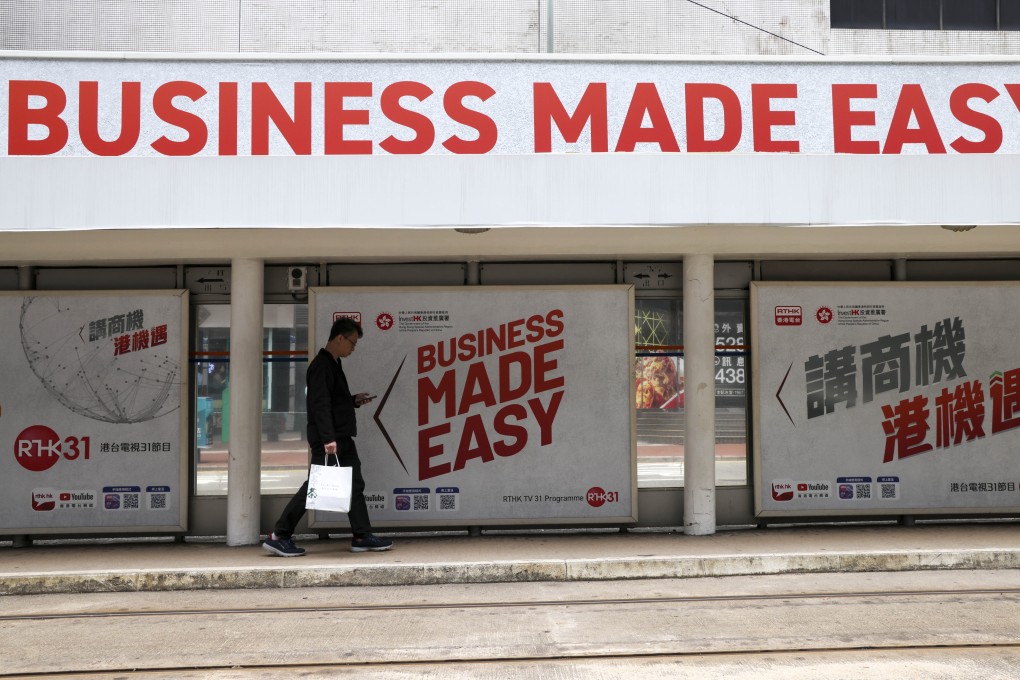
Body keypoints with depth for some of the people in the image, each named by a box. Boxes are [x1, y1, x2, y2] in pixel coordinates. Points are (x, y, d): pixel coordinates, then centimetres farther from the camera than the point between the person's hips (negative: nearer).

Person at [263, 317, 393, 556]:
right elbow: (320, 404, -23)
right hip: (328, 440, -10)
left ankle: (362, 537, 16)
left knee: (354, 484, 10)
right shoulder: (322, 365, -14)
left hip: (341, 438, 10)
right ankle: (278, 536, 2)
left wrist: (354, 400, 12)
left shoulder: (333, 364, 18)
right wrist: (328, 438, -29)